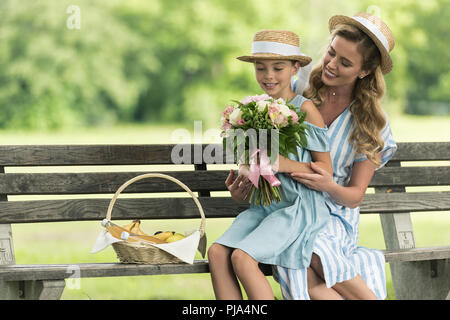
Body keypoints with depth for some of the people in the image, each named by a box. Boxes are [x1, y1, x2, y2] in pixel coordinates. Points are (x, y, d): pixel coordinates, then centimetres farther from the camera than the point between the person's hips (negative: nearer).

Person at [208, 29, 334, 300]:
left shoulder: (305, 110, -7)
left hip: (298, 206, -7)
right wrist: (240, 191, 3)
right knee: (217, 252, -16)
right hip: (263, 204, 7)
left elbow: (326, 169, -7)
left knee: (242, 257, -24)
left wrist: (285, 164, -21)